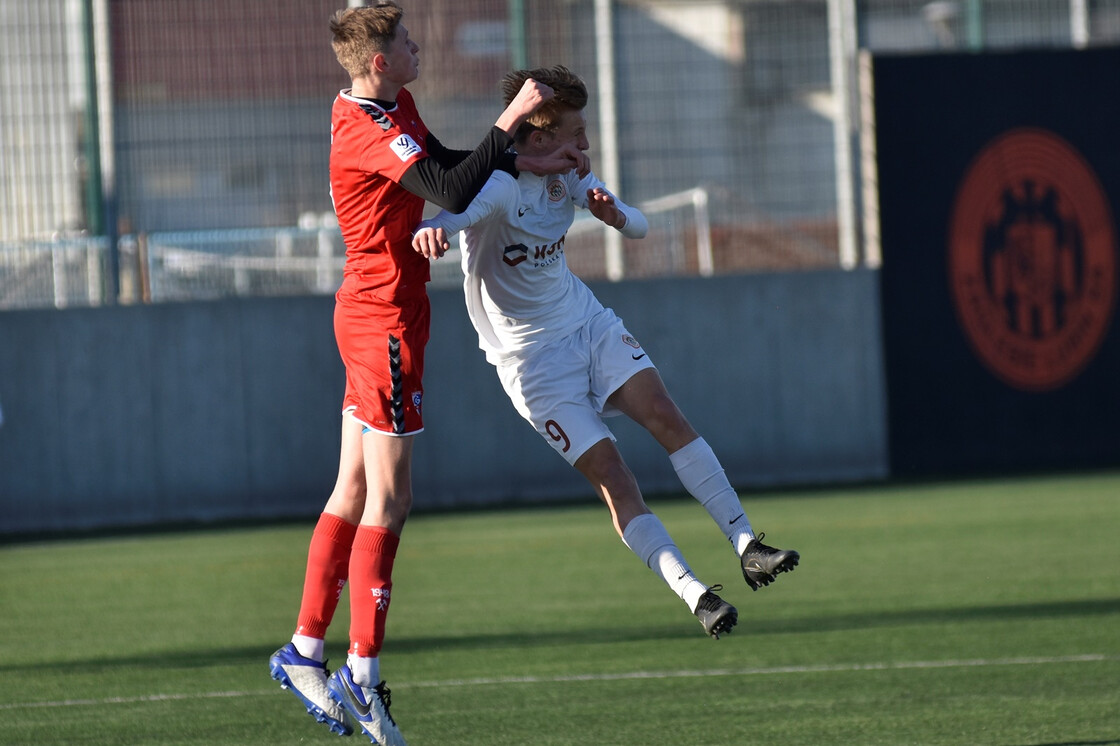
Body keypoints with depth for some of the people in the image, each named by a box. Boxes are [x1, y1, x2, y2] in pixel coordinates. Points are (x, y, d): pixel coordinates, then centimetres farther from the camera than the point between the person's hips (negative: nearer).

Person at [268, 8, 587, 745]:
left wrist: (533, 164, 17)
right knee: (389, 499, -6)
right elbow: (453, 191, -29)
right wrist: (511, 119, -25)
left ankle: (305, 651, 17)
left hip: (374, 317, 10)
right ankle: (362, 674, -3)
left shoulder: (395, 108, 10)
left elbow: (448, 162, 25)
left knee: (355, 491, 13)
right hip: (385, 321, -10)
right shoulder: (368, 133, -22)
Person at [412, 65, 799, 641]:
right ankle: (693, 594, -13)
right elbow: (459, 210, -45)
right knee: (609, 473, -13)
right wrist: (432, 230, -69)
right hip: (532, 356, -6)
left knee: (665, 417, -13)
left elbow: (640, 226, 6)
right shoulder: (499, 183, -23)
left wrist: (617, 216, -18)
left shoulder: (564, 173, 1)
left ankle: (745, 545, -13)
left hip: (588, 323, 6)